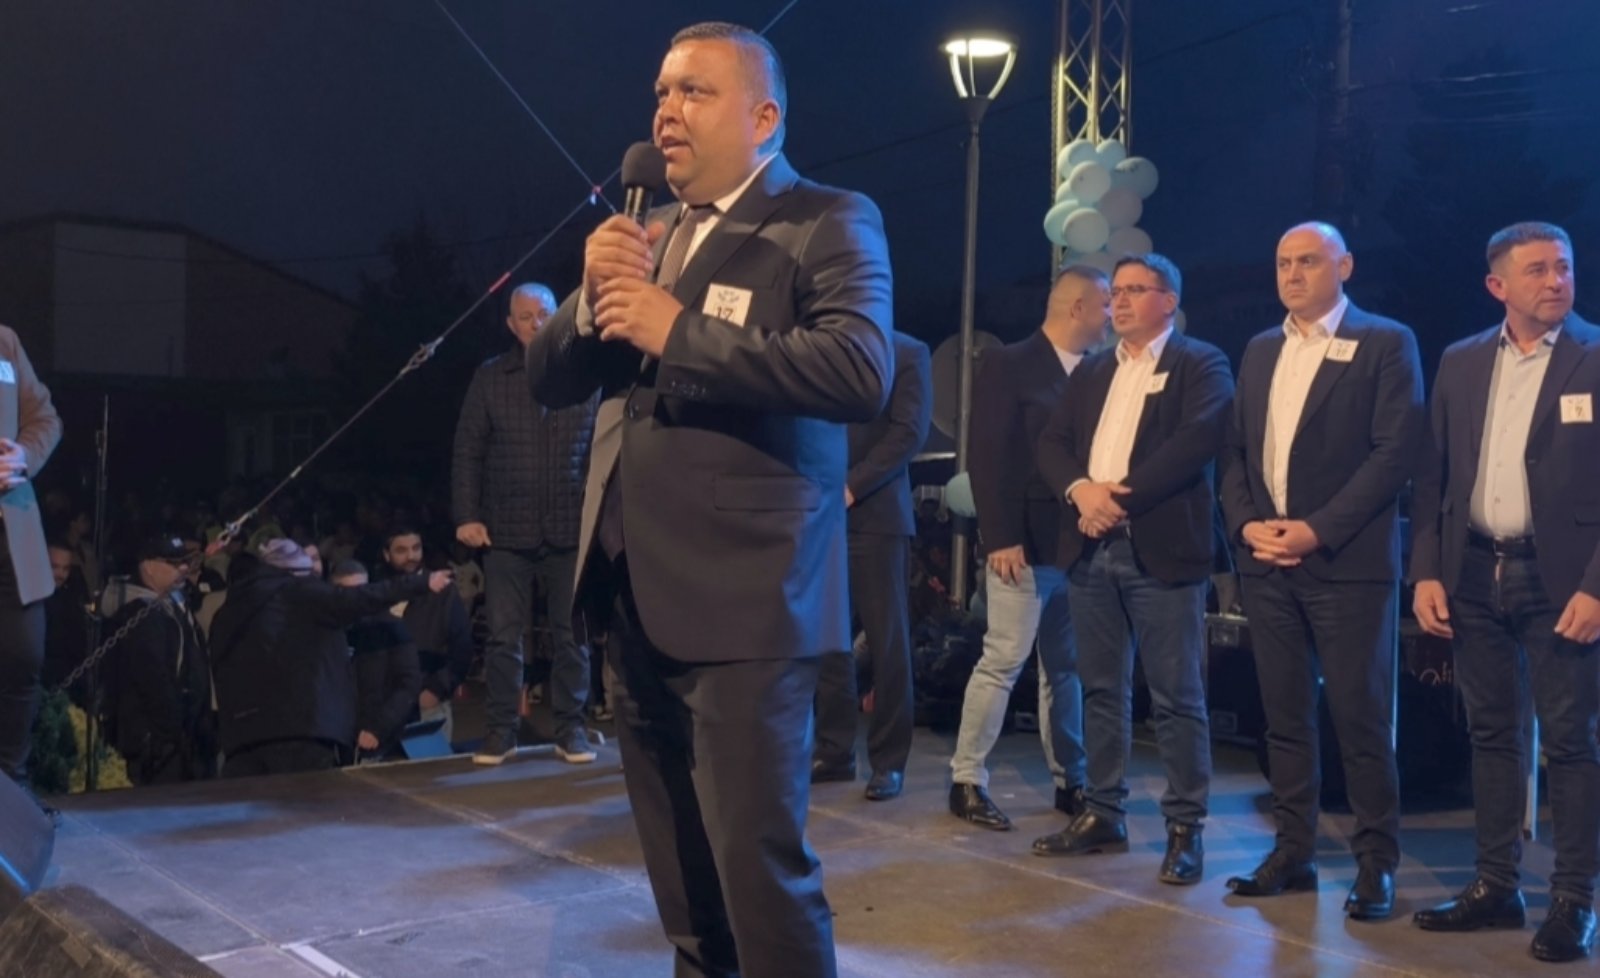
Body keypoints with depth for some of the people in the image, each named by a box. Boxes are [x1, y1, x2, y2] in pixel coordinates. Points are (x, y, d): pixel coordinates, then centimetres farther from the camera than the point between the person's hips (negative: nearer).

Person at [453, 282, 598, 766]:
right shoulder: (490, 378, 6)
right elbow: (467, 452, 5)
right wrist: (466, 515, -3)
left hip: (571, 529, 0)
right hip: (507, 531, 0)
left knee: (570, 635, 6)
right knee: (504, 636, 3)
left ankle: (570, 727, 15)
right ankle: (501, 729, 12)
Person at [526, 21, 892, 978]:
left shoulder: (829, 221, -5)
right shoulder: (646, 234, 17)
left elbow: (861, 369, -23)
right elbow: (549, 380, 15)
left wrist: (678, 332, -21)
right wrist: (594, 299, -6)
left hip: (743, 597, -7)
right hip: (640, 593, 8)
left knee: (758, 856, -5)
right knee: (679, 860, 19)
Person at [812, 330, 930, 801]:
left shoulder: (908, 353, 4)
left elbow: (910, 431, -6)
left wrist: (852, 485, -13)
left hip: (876, 514, -4)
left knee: (886, 640, -2)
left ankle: (889, 760, 5)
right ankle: (835, 750, 14)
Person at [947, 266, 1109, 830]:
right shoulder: (1009, 365, -5)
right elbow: (989, 457, -11)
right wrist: (1001, 538, -17)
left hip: (1081, 543, 6)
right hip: (1026, 545, -6)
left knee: (1067, 668, 11)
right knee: (1003, 662, -3)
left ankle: (1069, 781, 19)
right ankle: (967, 781, 6)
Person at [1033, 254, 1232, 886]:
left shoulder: (1200, 364, 1)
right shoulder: (1091, 371, 19)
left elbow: (1198, 440, -15)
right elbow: (1052, 443, 10)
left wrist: (1123, 494, -18)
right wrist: (1080, 489, -11)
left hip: (1161, 549, -6)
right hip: (1091, 548, 6)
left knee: (1177, 697, -2)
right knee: (1101, 689, 11)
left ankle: (1185, 829, 5)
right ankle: (1103, 815, 20)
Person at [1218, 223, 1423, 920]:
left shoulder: (1385, 343, -1)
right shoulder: (1260, 351, 16)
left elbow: (1395, 452, -10)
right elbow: (1235, 450, 15)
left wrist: (1318, 529, -16)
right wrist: (1245, 522, -4)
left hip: (1347, 561, -5)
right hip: (1267, 562, 5)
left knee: (1361, 718, -1)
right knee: (1285, 716, 9)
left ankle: (1376, 863, 9)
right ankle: (1293, 850, 18)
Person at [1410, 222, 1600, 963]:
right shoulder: (1461, 363, 9)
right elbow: (1433, 474, 10)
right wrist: (1426, 572, 2)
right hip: (1475, 575, 4)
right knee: (1491, 736, 11)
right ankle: (1495, 886, 21)